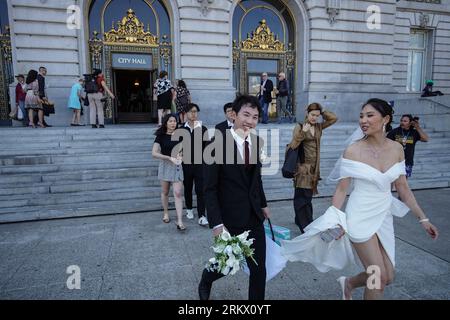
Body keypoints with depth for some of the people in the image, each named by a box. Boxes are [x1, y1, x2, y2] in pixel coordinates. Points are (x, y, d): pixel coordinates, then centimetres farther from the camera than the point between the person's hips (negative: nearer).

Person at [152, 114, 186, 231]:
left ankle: (179, 221, -7)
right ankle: (166, 213, 36)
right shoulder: (161, 136, -6)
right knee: (165, 192, 14)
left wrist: (180, 156, -10)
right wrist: (170, 158, -22)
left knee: (178, 193, -8)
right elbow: (154, 153, -15)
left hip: (177, 166, 1)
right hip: (165, 166, -1)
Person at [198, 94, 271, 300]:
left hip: (254, 217, 5)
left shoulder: (257, 142, 1)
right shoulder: (218, 144, -17)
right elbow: (210, 189, -15)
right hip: (230, 219, -4)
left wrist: (263, 204, 18)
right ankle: (205, 282, 48)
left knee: (259, 267, 9)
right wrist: (216, 223, -19)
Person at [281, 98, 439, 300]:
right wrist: (336, 221, -17)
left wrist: (422, 218, 9)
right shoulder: (353, 150, -13)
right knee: (379, 278, 1)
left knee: (388, 277, 13)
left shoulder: (397, 149, 0)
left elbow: (403, 188, 7)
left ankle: (348, 283, 39)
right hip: (360, 218, -5)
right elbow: (341, 189, -10)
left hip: (384, 218, 5)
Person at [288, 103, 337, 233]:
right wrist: (302, 132, -25)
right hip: (303, 166, -6)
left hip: (314, 167, 6)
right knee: (303, 196, -6)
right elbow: (293, 145, -15)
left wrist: (322, 112, 3)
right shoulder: (300, 127, -6)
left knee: (307, 195, 14)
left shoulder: (319, 127, 9)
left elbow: (334, 118, 9)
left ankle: (300, 220, 29)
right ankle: (306, 226, -1)